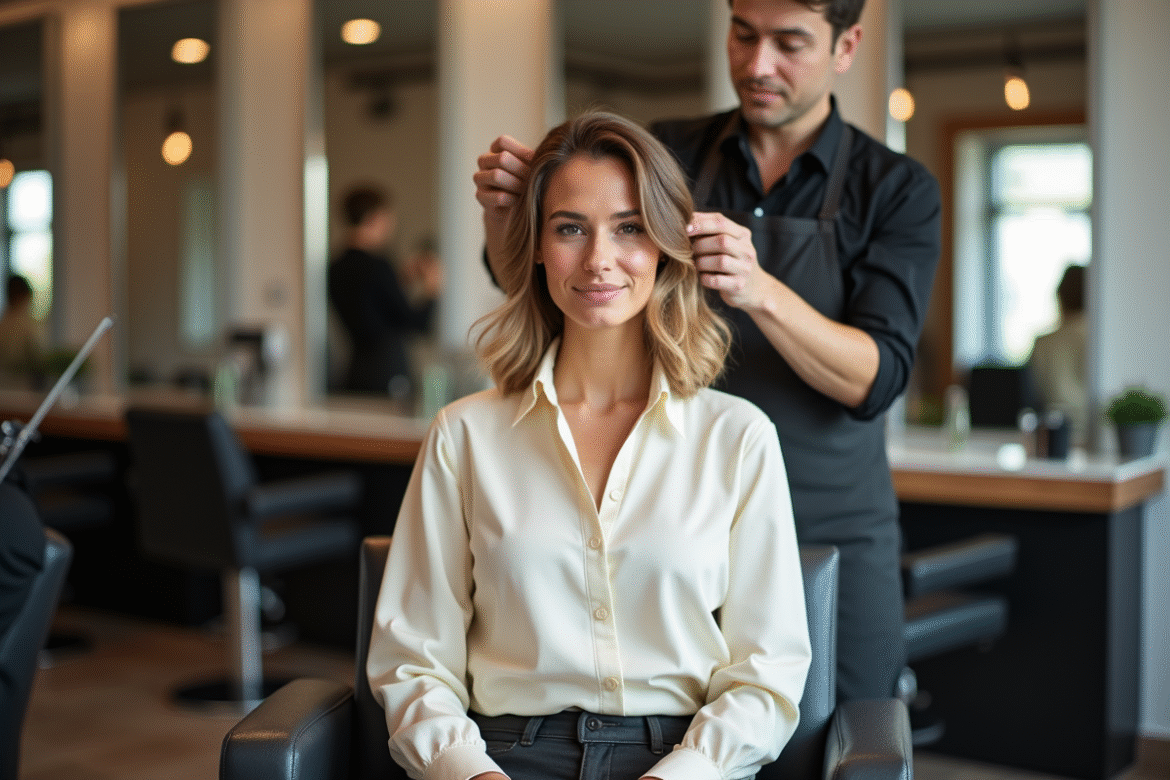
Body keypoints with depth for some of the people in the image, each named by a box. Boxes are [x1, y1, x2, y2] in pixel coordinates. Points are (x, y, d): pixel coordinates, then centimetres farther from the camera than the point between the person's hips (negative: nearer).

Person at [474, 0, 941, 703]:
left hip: (835, 534, -1)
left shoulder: (900, 191, -2)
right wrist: (502, 212, -21)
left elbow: (875, 380, -14)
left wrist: (760, 291, -31)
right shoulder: (669, 156, 4)